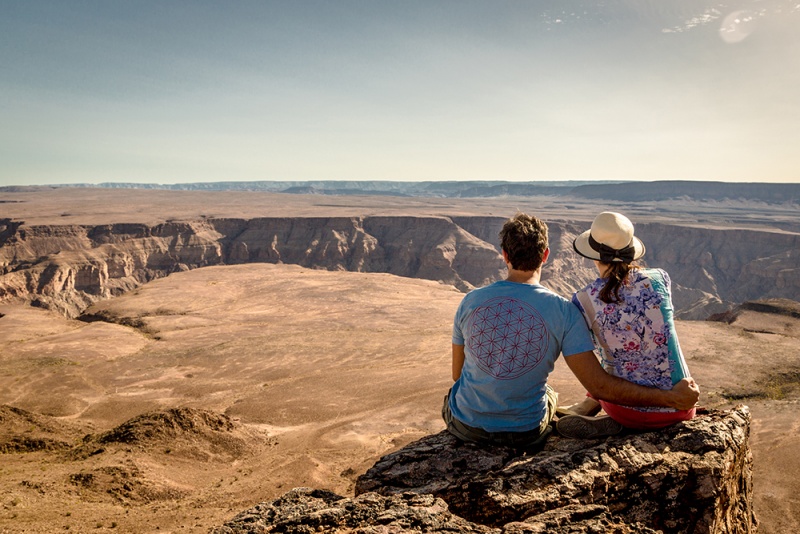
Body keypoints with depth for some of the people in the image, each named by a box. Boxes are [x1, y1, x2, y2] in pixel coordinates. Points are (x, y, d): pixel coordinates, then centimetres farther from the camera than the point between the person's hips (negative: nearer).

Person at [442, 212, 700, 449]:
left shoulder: (471, 301, -11)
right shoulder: (563, 311, -17)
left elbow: (457, 373, 1)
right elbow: (599, 387, -18)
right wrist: (672, 397, -8)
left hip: (464, 426, 0)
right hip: (525, 434, 0)